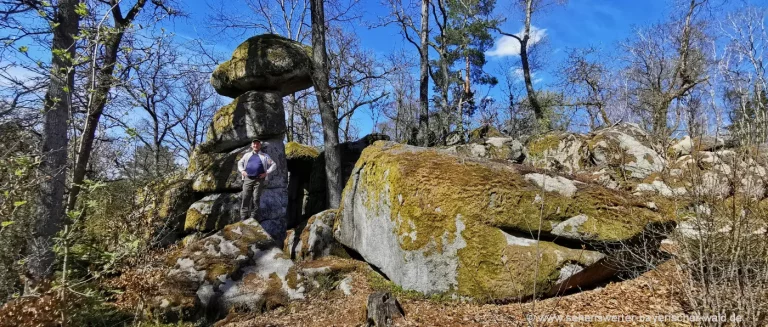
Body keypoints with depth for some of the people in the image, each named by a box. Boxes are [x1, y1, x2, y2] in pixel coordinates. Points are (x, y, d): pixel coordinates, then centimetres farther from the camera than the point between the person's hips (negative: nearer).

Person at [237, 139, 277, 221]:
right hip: (248, 179, 2)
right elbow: (240, 163, 26)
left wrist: (267, 172, -2)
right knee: (245, 198, -6)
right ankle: (243, 218, -7)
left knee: (256, 199, -7)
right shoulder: (247, 155, 22)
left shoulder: (265, 156, 15)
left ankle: (253, 218, -6)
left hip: (259, 180, -2)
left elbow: (274, 165, 11)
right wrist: (242, 171, 7)